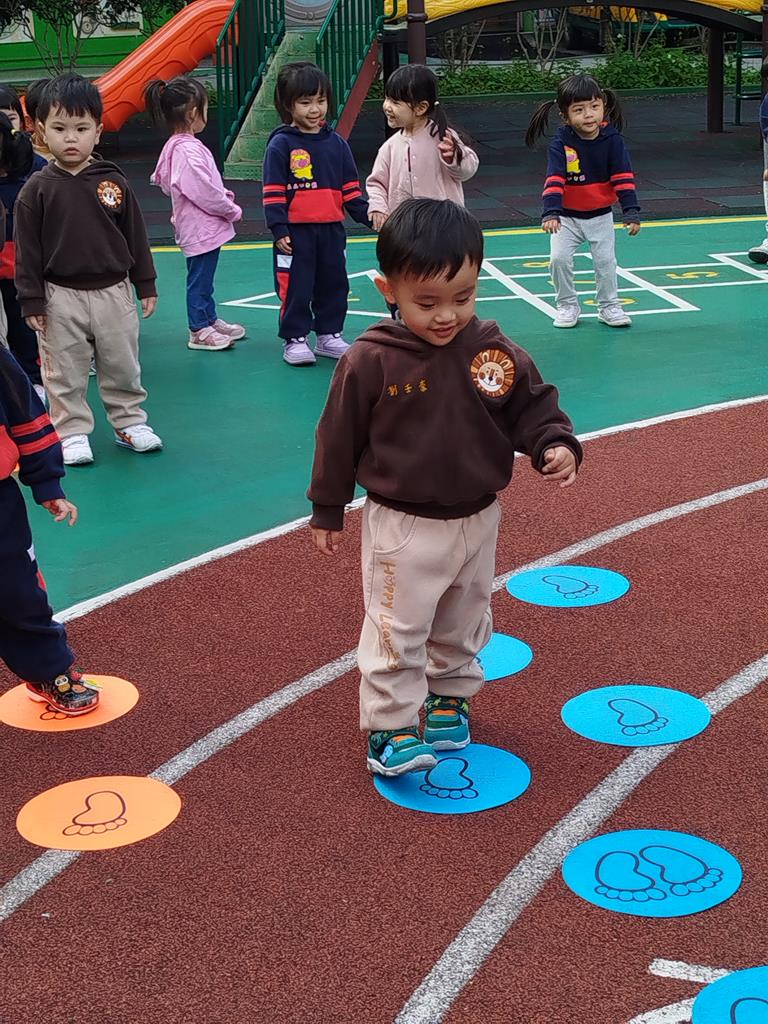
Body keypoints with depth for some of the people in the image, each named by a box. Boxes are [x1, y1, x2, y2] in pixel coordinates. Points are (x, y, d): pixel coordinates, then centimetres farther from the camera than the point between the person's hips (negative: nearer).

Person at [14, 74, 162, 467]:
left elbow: (135, 237, 6)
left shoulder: (113, 182, -1)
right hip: (61, 297, -2)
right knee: (65, 373, 6)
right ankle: (72, 432, 18)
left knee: (123, 366, 12)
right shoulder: (37, 188, -6)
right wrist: (32, 301, -7)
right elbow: (27, 250, -4)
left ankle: (129, 422, 28)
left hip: (114, 291, 2)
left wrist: (146, 286, 6)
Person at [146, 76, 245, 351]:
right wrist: (232, 210, -12)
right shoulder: (188, 151, -24)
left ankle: (210, 320, 34)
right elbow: (204, 193, -25)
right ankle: (199, 331, 11)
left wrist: (223, 195, 7)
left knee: (203, 276, 21)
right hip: (201, 228, -10)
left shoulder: (177, 146, 9)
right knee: (199, 277, 1)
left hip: (203, 226, 10)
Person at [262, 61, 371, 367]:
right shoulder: (281, 145, -6)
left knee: (334, 284, 12)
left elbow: (350, 187, 14)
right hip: (296, 230, -5)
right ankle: (294, 339, 9)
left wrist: (366, 215, 5)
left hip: (332, 229, 5)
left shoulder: (336, 144, 9)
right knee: (295, 286, 0)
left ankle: (329, 335, 24)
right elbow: (273, 192, -9)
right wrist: (278, 229, -15)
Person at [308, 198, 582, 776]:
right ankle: (389, 725, 12)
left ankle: (450, 695, 42)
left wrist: (556, 445, -21)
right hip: (402, 526, -4)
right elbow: (339, 438, -8)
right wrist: (328, 511, -1)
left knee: (464, 624, 21)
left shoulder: (494, 353, -10)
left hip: (477, 519, 4)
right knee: (397, 629, 1)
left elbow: (533, 406, 0)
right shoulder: (370, 362, -18)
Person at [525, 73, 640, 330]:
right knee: (559, 258, -10)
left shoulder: (612, 139, -12)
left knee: (606, 260, 1)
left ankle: (609, 306, 20)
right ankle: (567, 306, 9)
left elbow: (623, 178, -12)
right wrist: (550, 212, -37)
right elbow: (554, 180, -24)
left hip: (600, 215, 1)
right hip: (567, 216, -1)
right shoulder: (560, 143, -16)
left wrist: (631, 212, -17)